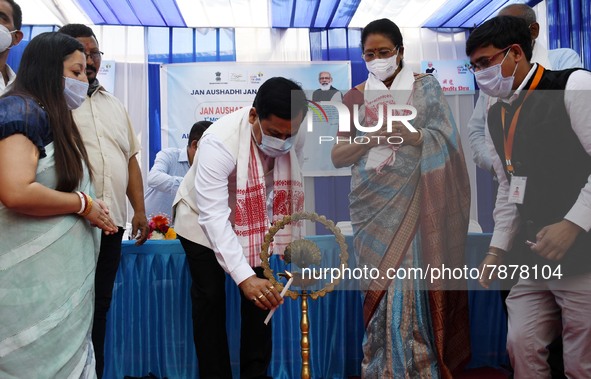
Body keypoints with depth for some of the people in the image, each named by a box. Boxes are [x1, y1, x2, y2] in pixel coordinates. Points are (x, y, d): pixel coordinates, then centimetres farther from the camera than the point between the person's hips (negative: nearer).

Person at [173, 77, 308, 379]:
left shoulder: (295, 139, -22)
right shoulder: (219, 141, -37)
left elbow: (293, 191, -6)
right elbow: (213, 217, -40)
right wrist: (244, 277, -46)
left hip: (255, 222, 5)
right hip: (204, 222, -4)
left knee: (261, 295, 4)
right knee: (210, 299, -3)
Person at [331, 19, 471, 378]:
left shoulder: (426, 87, 4)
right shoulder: (355, 97, 9)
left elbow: (443, 142, -5)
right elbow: (337, 156, 4)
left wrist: (401, 132, -19)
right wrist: (371, 137, -13)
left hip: (413, 204, -2)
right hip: (373, 205, 2)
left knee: (409, 287, -7)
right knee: (382, 287, 3)